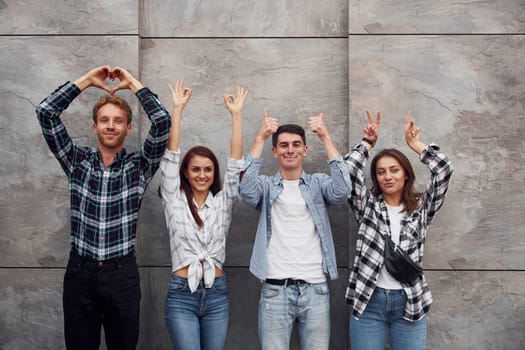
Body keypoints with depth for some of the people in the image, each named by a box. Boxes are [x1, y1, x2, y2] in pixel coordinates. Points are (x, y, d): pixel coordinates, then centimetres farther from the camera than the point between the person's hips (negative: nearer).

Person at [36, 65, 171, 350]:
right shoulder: (77, 161, 5)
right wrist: (87, 80, 1)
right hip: (80, 272, 1)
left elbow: (162, 121, -12)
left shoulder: (139, 166, 2)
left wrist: (132, 83, -3)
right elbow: (45, 112, -2)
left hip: (122, 274, -1)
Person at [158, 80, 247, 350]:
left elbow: (235, 163, 1)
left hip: (217, 294, 3)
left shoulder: (222, 202, 8)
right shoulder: (175, 200, 4)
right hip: (181, 295, -2)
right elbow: (170, 157, -2)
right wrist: (177, 109, -6)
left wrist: (236, 114, -4)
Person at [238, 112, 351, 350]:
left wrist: (325, 138, -12)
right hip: (275, 289, -1)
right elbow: (247, 191, -14)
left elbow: (342, 191, -11)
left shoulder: (318, 183, 9)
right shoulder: (267, 185, 7)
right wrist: (260, 138, -14)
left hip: (315, 289, 1)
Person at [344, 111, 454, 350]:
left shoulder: (422, 207, 8)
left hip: (409, 301, 1)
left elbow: (444, 169, -2)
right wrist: (368, 142, 5)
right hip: (368, 300, 0)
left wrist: (414, 143, 6)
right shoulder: (367, 205, 7)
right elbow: (348, 170, -5)